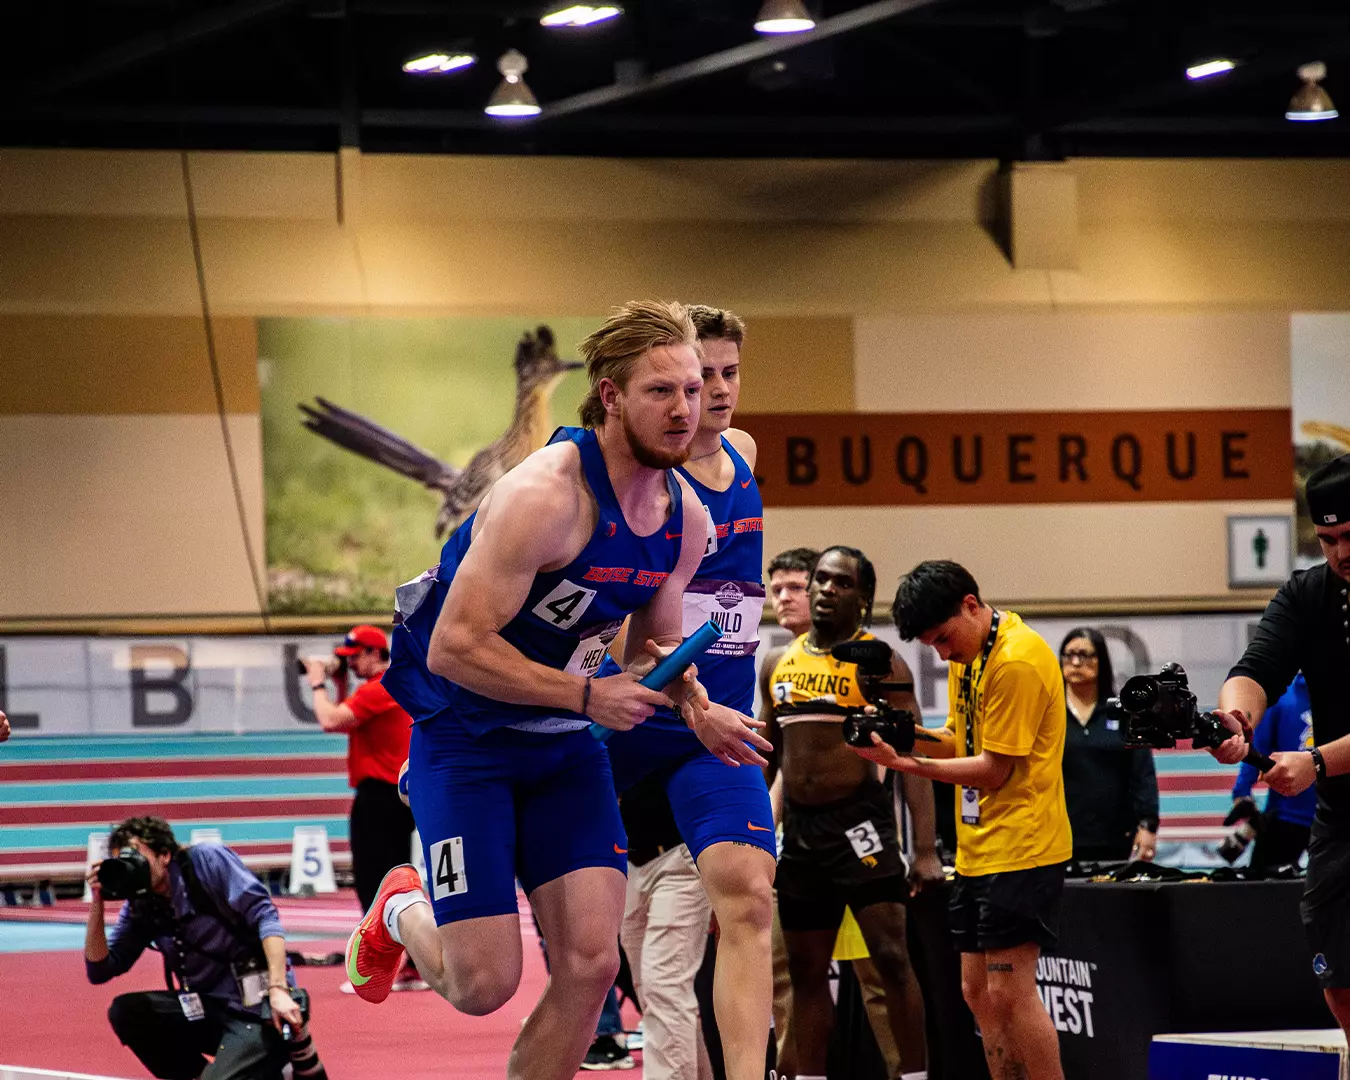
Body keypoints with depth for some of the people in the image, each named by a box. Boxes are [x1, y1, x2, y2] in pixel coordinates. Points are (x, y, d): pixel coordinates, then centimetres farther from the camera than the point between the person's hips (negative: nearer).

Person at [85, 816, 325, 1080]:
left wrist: (279, 989, -28)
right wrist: (97, 904, -6)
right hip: (209, 1008, 7)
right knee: (124, 1012, -7)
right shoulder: (139, 908, 7)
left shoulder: (205, 860, -10)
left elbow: (264, 916, -17)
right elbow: (99, 970, 6)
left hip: (256, 1006, -7)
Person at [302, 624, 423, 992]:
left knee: (372, 883, -11)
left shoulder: (377, 689, -14)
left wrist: (319, 683, -7)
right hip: (399, 795, 10)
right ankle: (413, 967, 14)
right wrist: (340, 685, 17)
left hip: (378, 796, -10)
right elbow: (347, 722, 27)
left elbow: (330, 721, -21)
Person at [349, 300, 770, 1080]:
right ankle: (401, 914, 27)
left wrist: (698, 709, -5)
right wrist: (587, 695, -26)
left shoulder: (687, 518, 0)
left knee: (591, 963, -6)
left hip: (564, 747, 7)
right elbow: (456, 648, -26)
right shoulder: (544, 497, -25)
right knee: (484, 984, -7)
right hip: (465, 738, -7)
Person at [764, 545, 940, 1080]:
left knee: (890, 955, -11)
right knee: (805, 970, 8)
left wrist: (925, 850, -17)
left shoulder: (879, 664, -4)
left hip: (859, 820, -5)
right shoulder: (781, 666, 12)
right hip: (798, 827, 5)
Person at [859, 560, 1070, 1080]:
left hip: (1020, 849, -10)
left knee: (1008, 993, -12)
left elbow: (994, 769, -18)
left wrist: (908, 763, -19)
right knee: (978, 991, 9)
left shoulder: (1017, 661, -18)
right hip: (977, 849, 10)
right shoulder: (968, 653, 11)